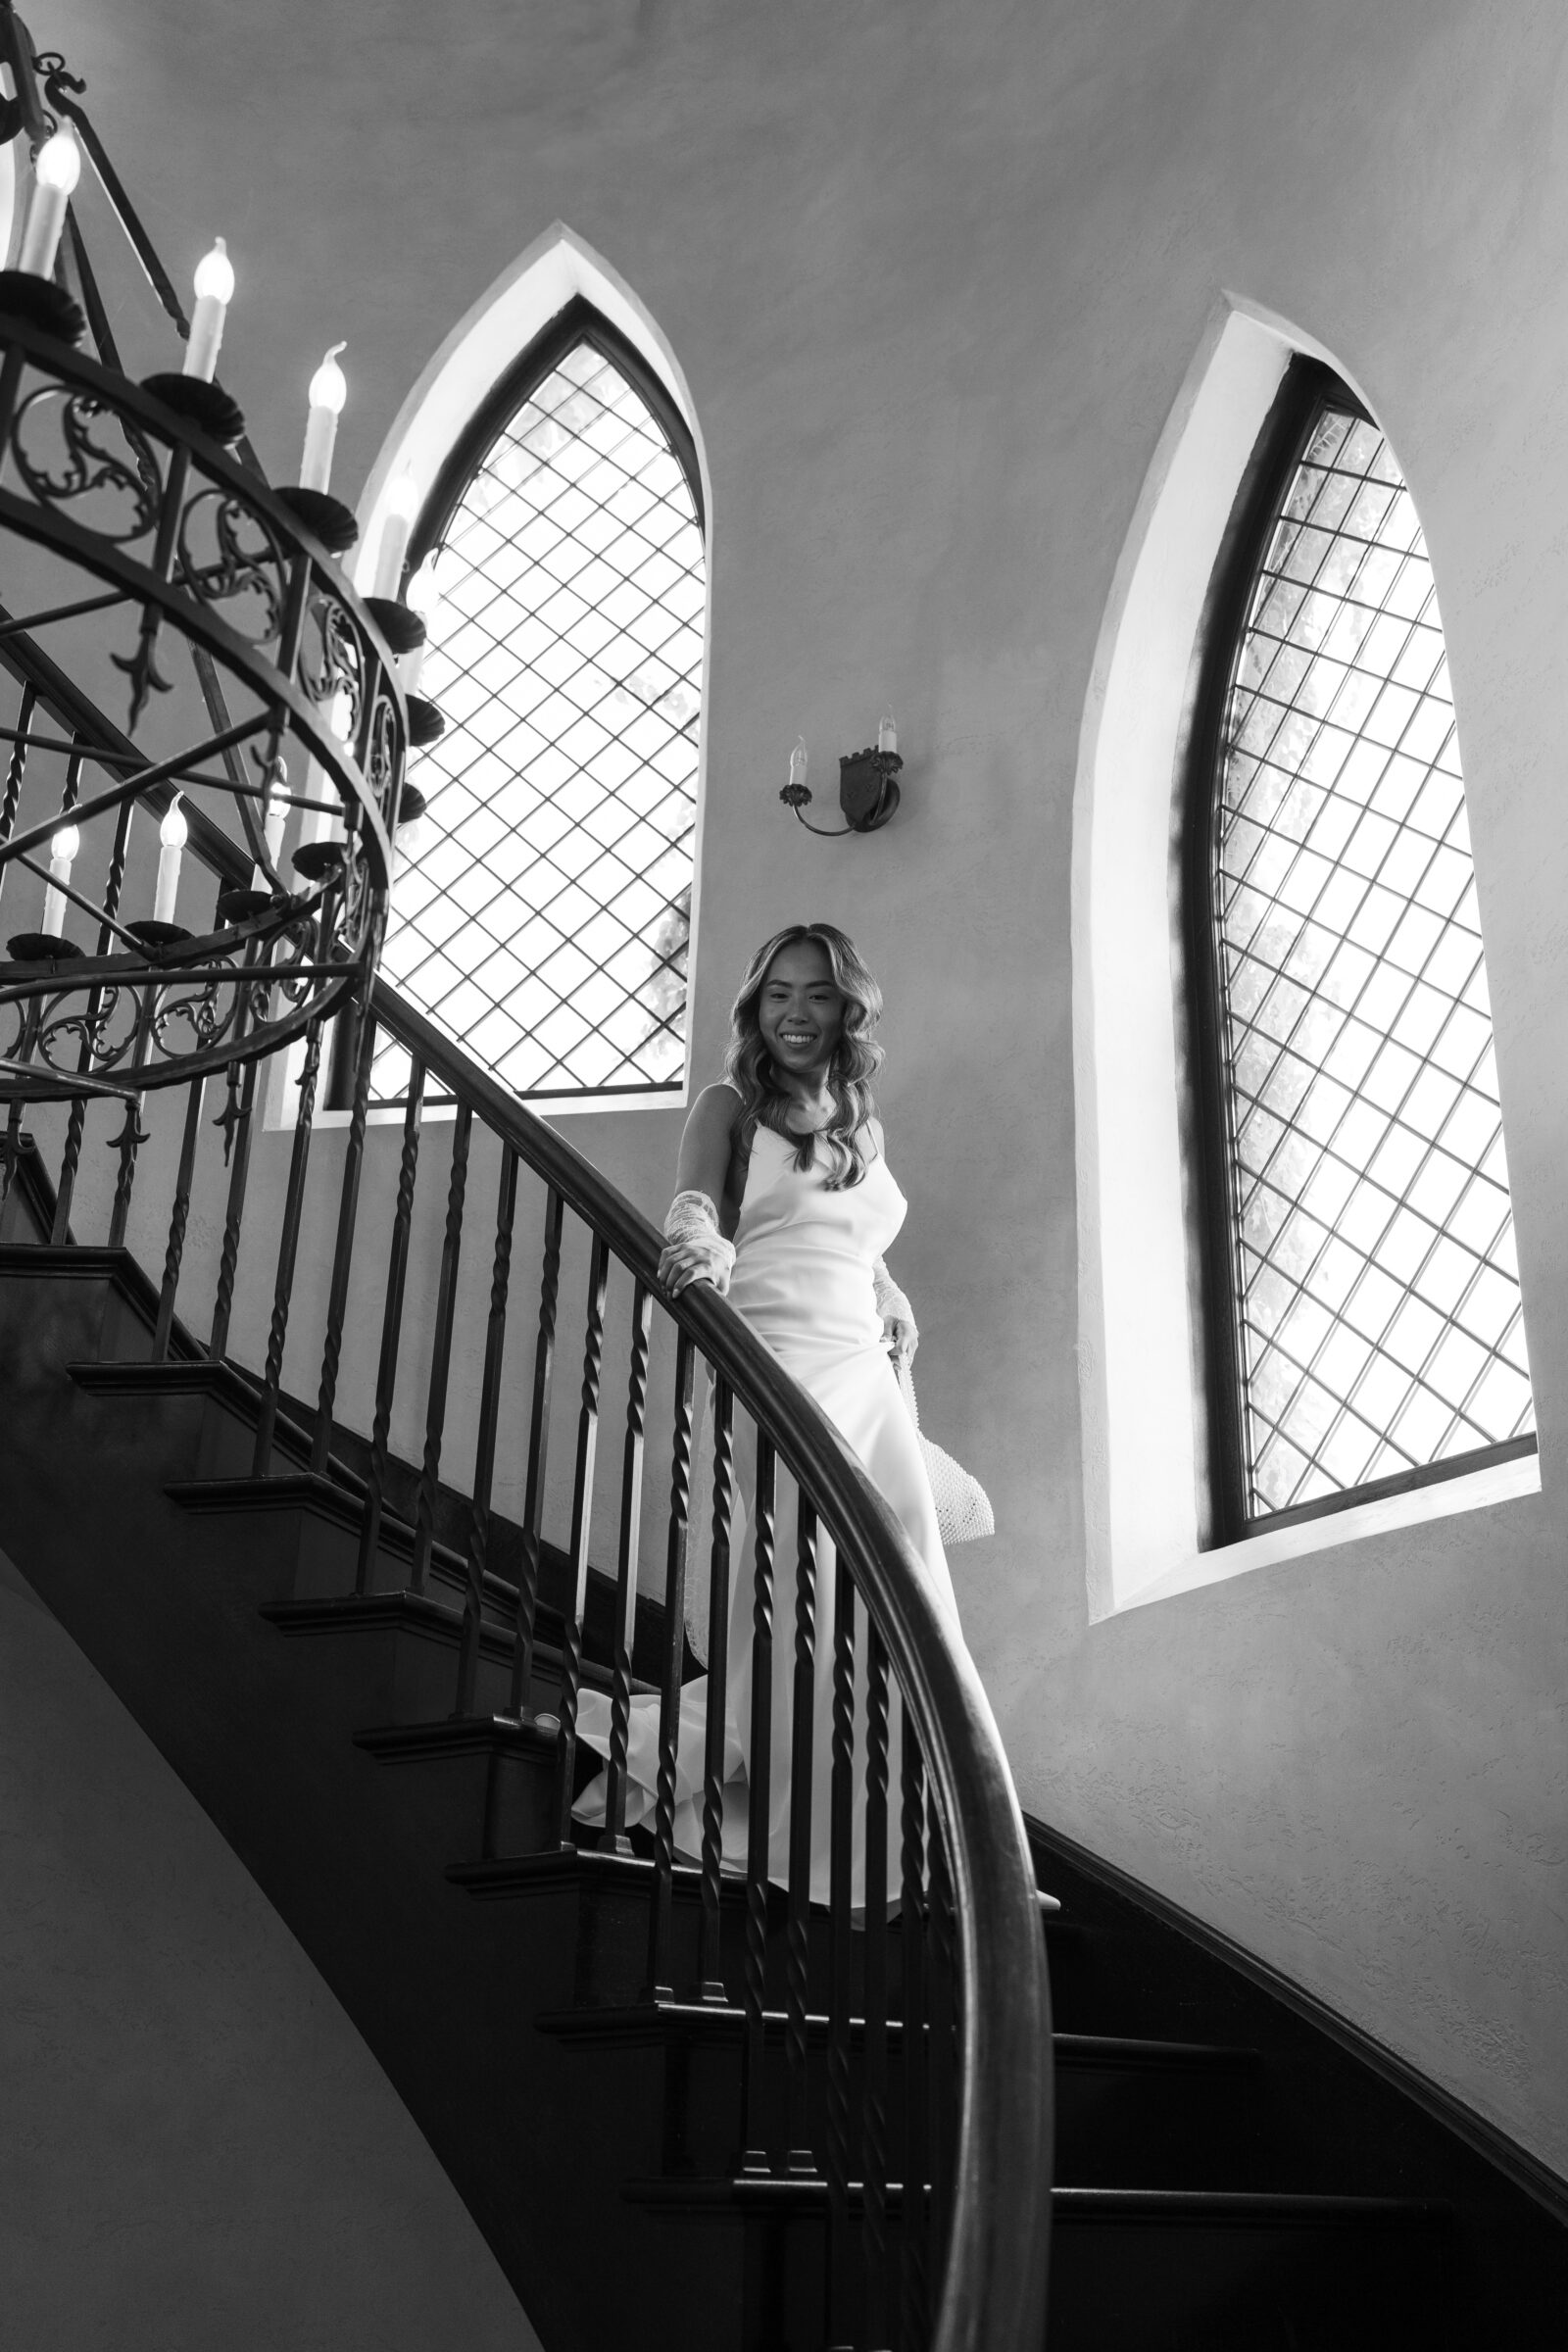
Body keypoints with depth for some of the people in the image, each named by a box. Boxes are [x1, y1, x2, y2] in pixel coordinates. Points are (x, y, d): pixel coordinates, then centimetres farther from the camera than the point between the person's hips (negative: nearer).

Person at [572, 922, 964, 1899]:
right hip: (777, 1366, -6)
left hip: (866, 1372, 6)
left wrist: (894, 1306, 13)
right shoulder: (730, 1106, 6)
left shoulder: (865, 1125, 22)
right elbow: (695, 1203, -11)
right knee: (809, 1592, -15)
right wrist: (701, 1244, -34)